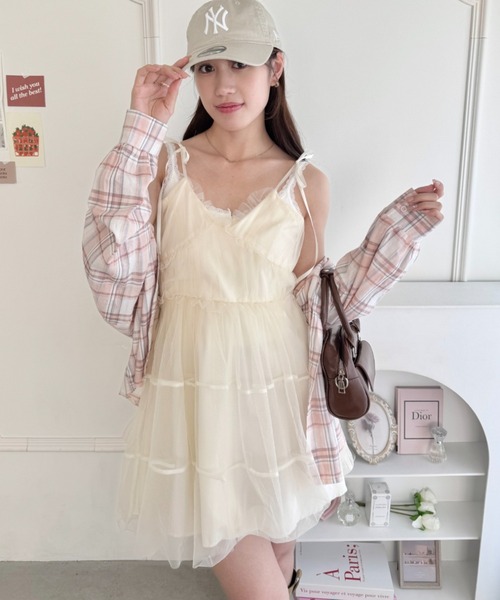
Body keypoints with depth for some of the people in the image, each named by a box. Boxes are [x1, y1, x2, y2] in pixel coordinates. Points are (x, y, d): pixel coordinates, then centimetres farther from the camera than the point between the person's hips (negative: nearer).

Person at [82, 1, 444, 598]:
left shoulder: (306, 184, -1)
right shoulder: (165, 164, -2)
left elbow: (312, 303, 3)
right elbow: (117, 272, -14)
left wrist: (395, 229, -3)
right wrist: (139, 133, -14)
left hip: (276, 387, 2)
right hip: (195, 387, -1)